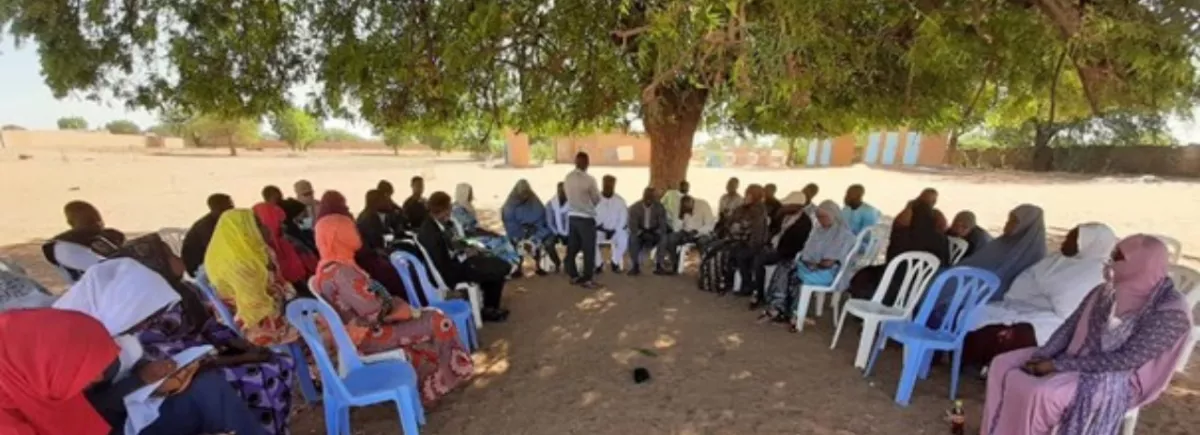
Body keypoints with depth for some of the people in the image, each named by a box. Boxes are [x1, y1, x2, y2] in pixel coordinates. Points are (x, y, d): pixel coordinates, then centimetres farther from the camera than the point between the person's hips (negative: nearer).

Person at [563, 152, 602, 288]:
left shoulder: (567, 178, 0)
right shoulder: (589, 179, -17)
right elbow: (597, 199, -4)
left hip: (572, 217, 6)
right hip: (586, 218, -6)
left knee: (572, 248, 14)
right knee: (589, 250, 5)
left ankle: (574, 276, 25)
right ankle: (586, 279, 10)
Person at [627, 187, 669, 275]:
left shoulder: (660, 208, -7)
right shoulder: (634, 208, -10)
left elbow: (663, 225, -12)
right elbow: (633, 226, -16)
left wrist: (654, 234, -30)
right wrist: (642, 234, -32)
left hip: (654, 233, 1)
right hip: (639, 232, -1)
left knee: (664, 238, -31)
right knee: (632, 237, -34)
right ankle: (636, 265, -24)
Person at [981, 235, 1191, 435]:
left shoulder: (1172, 312, -17)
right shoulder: (1104, 291, 3)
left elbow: (1126, 360, -21)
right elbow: (1069, 327, 3)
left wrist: (1058, 365, -24)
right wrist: (1041, 357, -13)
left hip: (1117, 380, -7)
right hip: (1076, 357, 7)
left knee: (1038, 393, -30)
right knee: (1003, 364, -10)